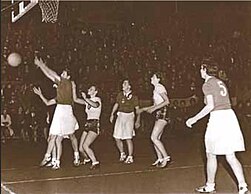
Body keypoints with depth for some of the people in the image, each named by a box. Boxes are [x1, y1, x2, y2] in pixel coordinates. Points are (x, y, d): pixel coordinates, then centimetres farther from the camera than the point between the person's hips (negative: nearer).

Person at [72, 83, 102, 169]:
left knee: (85, 146, -21)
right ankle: (86, 158, 32)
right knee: (81, 148, 4)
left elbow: (95, 105, -29)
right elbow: (75, 99, 8)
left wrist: (85, 98, -28)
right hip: (87, 124, 7)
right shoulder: (87, 101, 16)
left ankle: (95, 162, -10)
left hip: (95, 125, -7)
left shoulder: (97, 99, -4)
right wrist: (74, 88, 2)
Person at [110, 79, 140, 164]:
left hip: (129, 116, -4)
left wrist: (138, 120, -7)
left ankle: (130, 157, 4)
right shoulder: (120, 95, 8)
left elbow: (137, 109, 0)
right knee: (117, 137, 2)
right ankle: (122, 154, 23)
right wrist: (112, 114, 8)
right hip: (120, 116, 4)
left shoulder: (133, 97, -3)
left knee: (128, 138, -7)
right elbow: (116, 104, 19)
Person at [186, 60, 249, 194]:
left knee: (211, 155, 9)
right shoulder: (220, 82, 19)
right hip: (230, 116, 7)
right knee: (230, 156, 8)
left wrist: (194, 119, -9)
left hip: (218, 118, -7)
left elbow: (210, 106, -15)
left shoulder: (207, 84, -5)